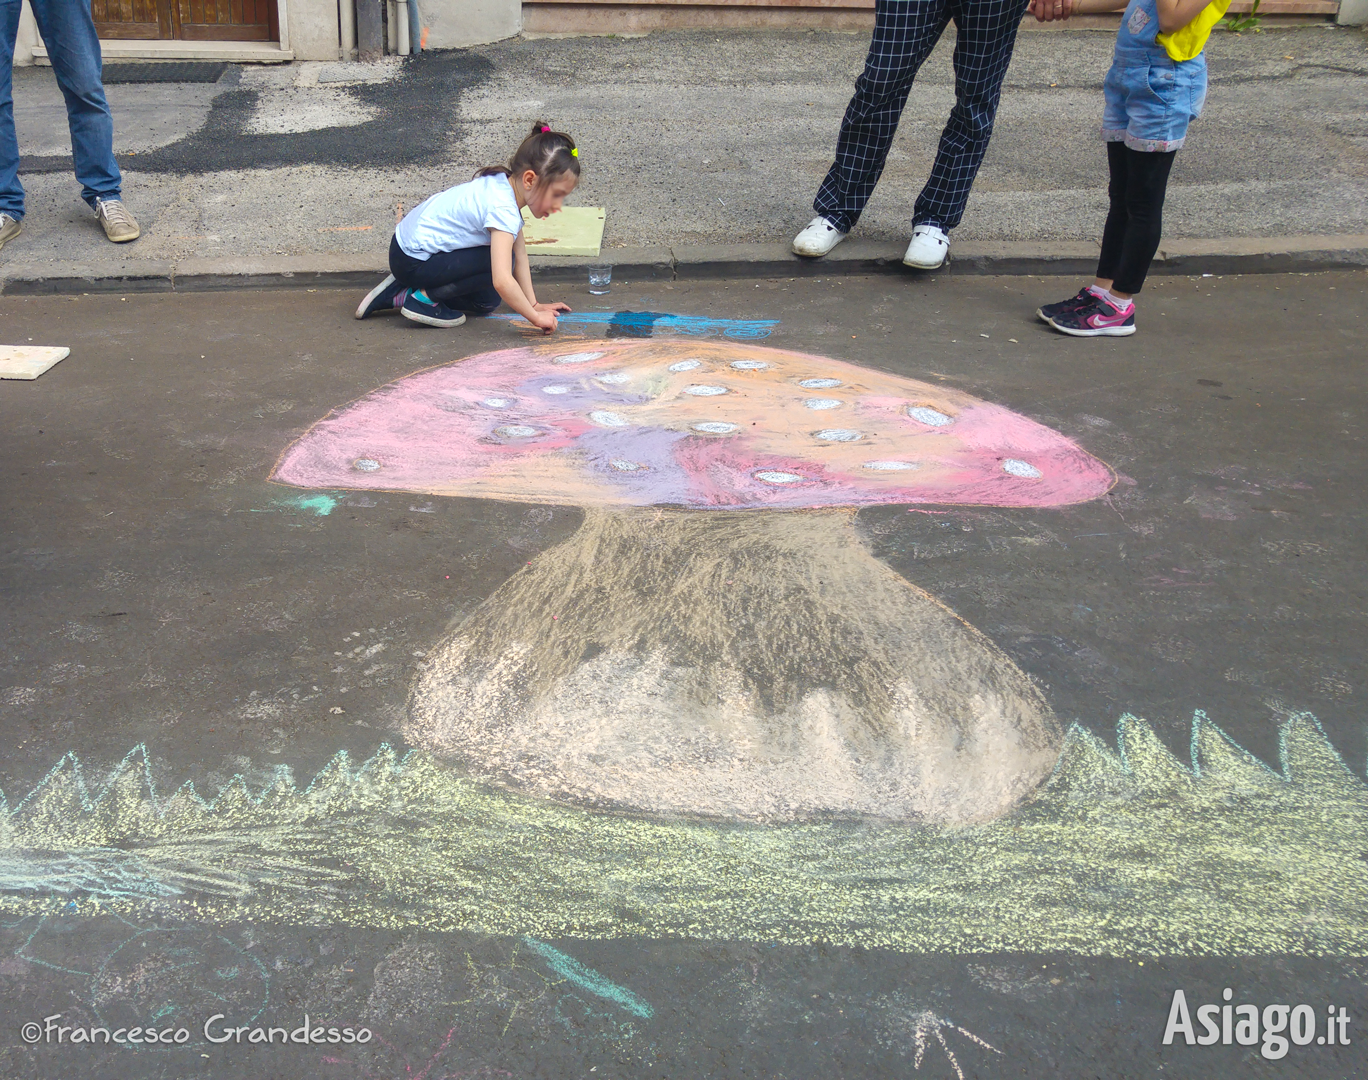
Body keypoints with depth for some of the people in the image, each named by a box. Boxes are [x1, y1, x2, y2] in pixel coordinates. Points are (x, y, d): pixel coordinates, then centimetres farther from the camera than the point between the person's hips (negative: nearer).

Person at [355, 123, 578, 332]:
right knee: (501, 262, -18)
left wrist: (533, 304, 3)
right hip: (413, 260, -10)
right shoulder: (503, 209, -27)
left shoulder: (506, 184, 3)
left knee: (486, 300, 14)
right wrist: (535, 317, -25)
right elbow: (503, 281, -35)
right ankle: (424, 297, -7)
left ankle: (402, 294, 15)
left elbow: (520, 256, 6)